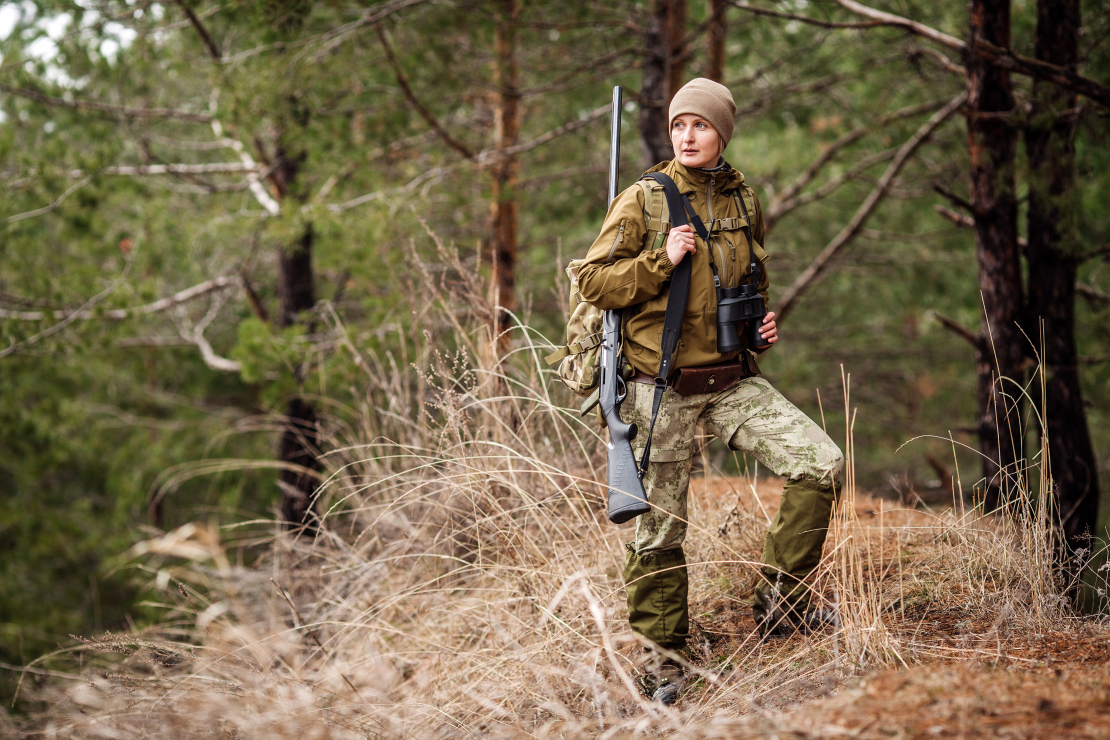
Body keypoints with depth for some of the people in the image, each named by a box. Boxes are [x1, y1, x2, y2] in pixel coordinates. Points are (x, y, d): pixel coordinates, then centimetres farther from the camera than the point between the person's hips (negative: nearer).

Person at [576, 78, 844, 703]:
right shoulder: (643, 201, -4)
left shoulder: (743, 202, 9)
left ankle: (780, 599, 1)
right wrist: (662, 260, -17)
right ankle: (664, 656, 17)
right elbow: (594, 281, -6)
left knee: (822, 464, -13)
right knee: (661, 525, 2)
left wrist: (763, 322, 7)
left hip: (734, 380, 4)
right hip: (663, 387, -4)